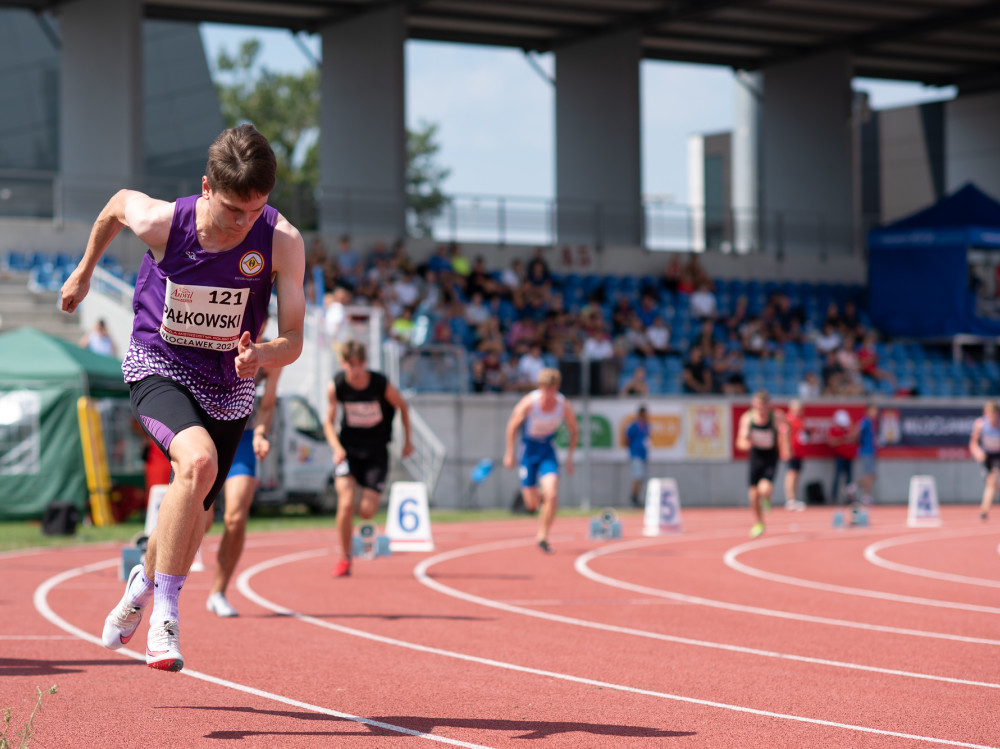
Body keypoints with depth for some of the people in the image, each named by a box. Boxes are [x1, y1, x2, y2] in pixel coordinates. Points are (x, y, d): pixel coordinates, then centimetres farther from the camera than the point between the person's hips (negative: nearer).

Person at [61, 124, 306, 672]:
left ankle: (145, 583, 49)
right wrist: (84, 271, 16)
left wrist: (260, 356, -38)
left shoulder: (283, 242, -21)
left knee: (193, 512, 15)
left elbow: (293, 341, -16)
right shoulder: (160, 222, -22)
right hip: (158, 370, -3)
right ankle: (165, 611, -21)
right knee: (199, 462, -32)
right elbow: (117, 202, 3)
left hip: (228, 385, 3)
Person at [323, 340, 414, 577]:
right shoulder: (336, 386, -13)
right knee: (346, 504, -18)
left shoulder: (382, 384, -17)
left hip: (376, 450, 0)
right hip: (348, 448, 0)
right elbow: (329, 421, 1)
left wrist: (407, 440, 9)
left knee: (367, 511, -8)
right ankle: (344, 560, -2)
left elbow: (402, 406, 3)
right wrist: (336, 448, -15)